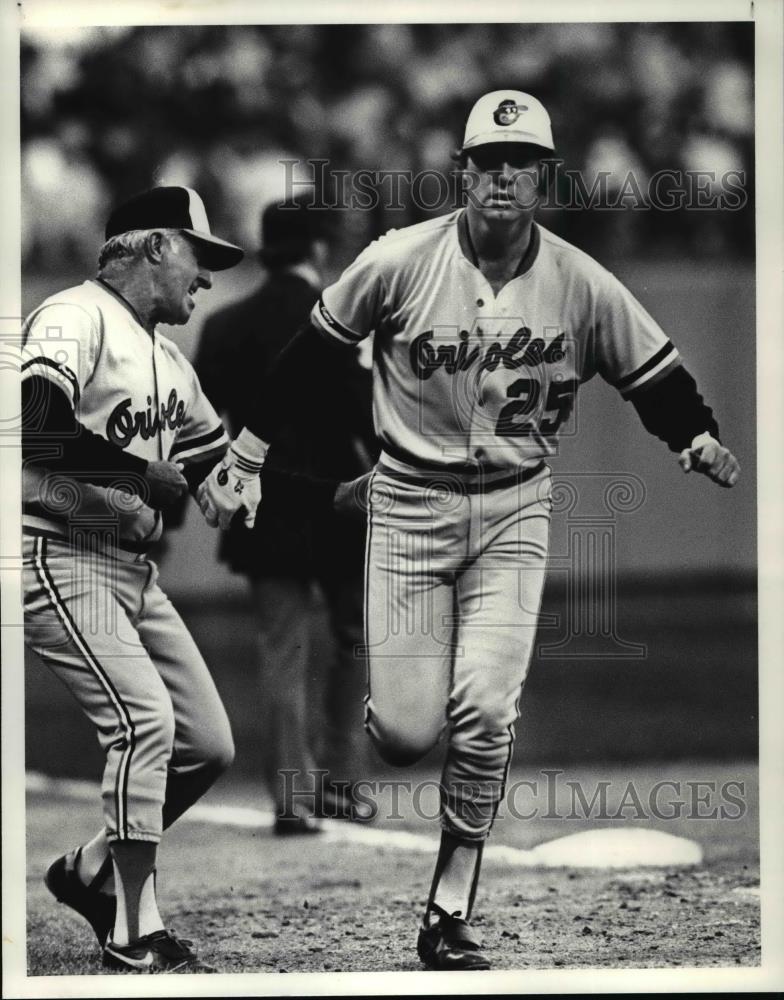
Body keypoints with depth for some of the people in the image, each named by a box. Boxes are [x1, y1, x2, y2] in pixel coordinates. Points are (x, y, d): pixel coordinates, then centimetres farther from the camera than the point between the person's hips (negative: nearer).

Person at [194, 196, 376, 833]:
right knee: (357, 640, 15)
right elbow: (370, 420, -12)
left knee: (281, 656, 5)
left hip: (263, 517, 3)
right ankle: (336, 781, 12)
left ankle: (291, 799, 0)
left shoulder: (225, 328, 3)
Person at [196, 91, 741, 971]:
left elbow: (656, 377, 3)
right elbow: (310, 351, 1)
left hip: (513, 511, 1)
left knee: (484, 713, -14)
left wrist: (699, 440, -17)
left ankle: (450, 914, -1)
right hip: (411, 503, -1)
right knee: (405, 734, -8)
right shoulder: (399, 262, -10)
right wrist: (242, 456, 2)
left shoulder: (582, 286, -6)